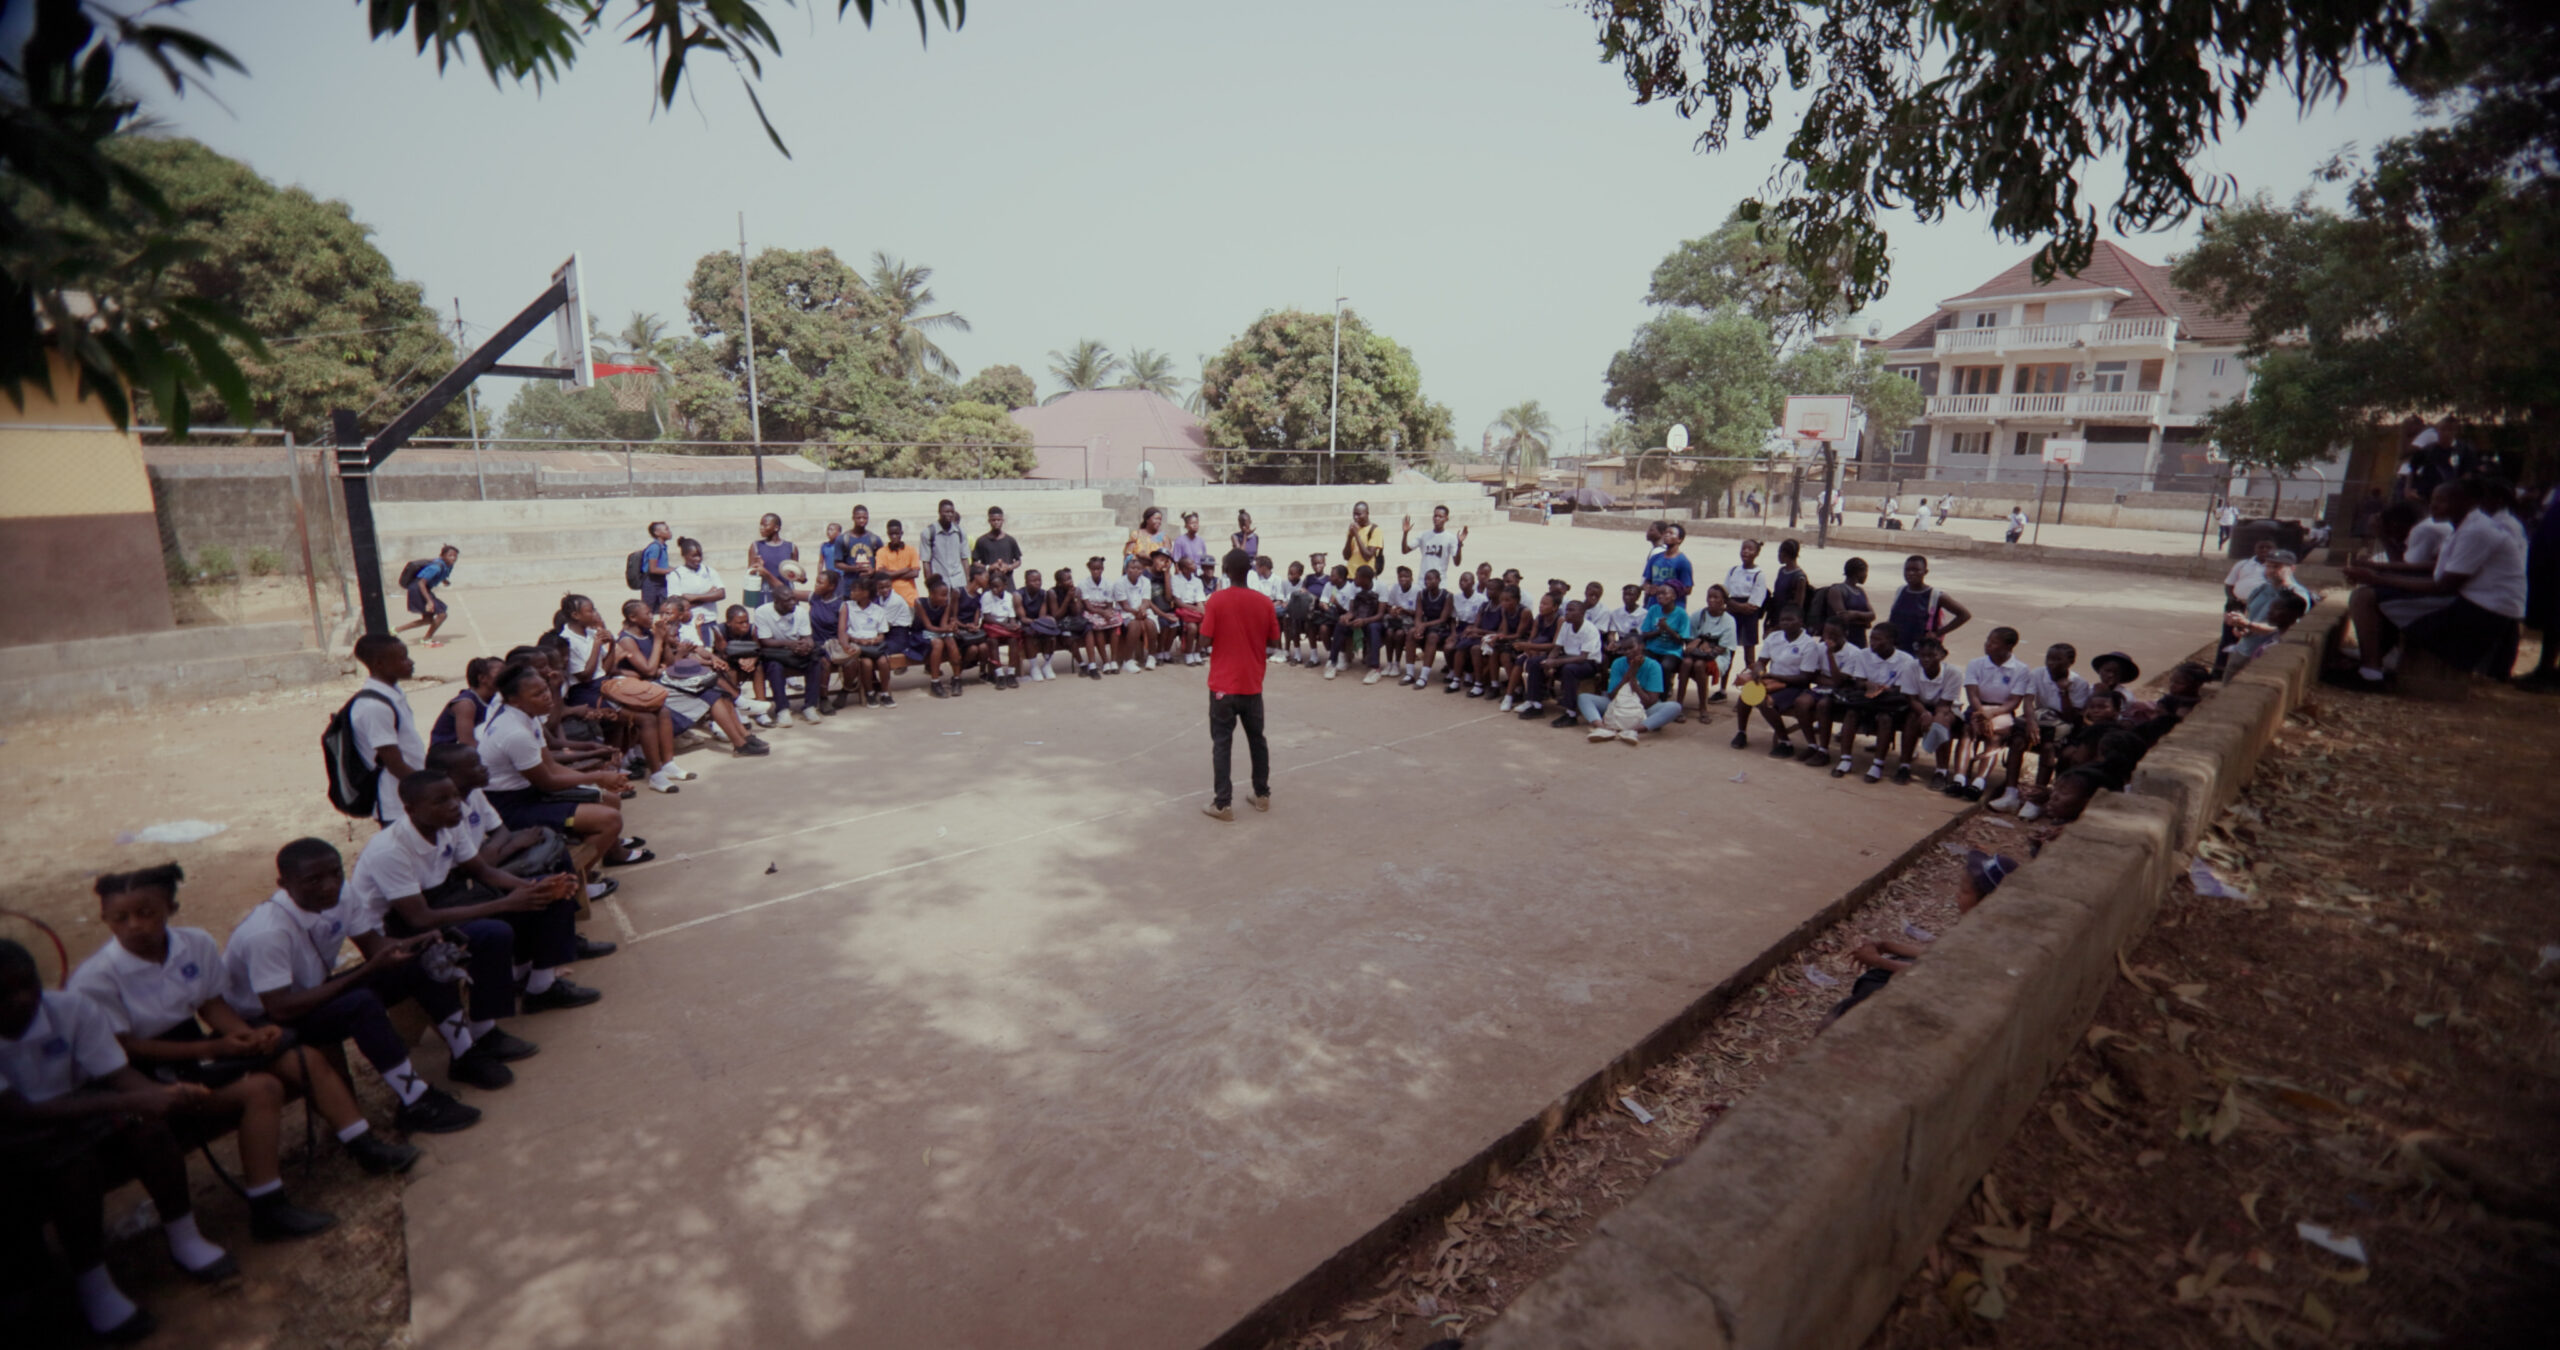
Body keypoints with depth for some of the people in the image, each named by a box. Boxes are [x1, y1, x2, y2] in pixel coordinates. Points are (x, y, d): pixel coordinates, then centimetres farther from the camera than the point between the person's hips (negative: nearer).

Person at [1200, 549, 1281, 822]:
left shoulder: (1216, 600, -11)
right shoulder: (1263, 602, -2)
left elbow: (1206, 640, -12)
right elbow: (1273, 640, 3)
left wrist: (1204, 616, 6)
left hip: (1223, 684, -3)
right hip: (1252, 684, 3)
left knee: (1222, 742, 2)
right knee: (1256, 739, 17)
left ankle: (1223, 804, 2)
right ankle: (1262, 795, 26)